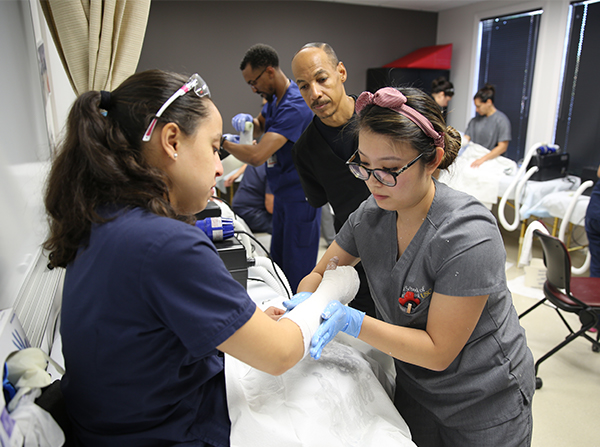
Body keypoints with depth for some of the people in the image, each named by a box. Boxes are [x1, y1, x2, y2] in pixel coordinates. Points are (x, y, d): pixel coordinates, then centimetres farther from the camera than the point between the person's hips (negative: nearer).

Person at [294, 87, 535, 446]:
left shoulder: (469, 237, -31)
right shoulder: (370, 216, -13)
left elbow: (438, 352, -25)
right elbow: (319, 274, 0)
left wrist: (353, 322, -34)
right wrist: (305, 303, -22)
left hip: (485, 404, -4)